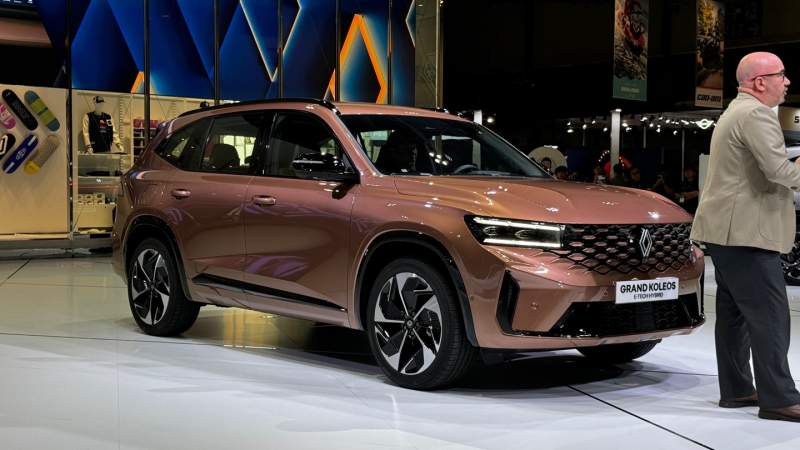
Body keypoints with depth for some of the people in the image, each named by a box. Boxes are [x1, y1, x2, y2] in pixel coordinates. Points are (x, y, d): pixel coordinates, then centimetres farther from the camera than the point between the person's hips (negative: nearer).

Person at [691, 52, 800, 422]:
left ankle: (736, 390, 18)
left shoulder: (736, 112, 20)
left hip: (727, 229, 11)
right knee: (769, 315, -9)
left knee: (735, 312, 13)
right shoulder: (756, 114, -14)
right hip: (746, 231, -11)